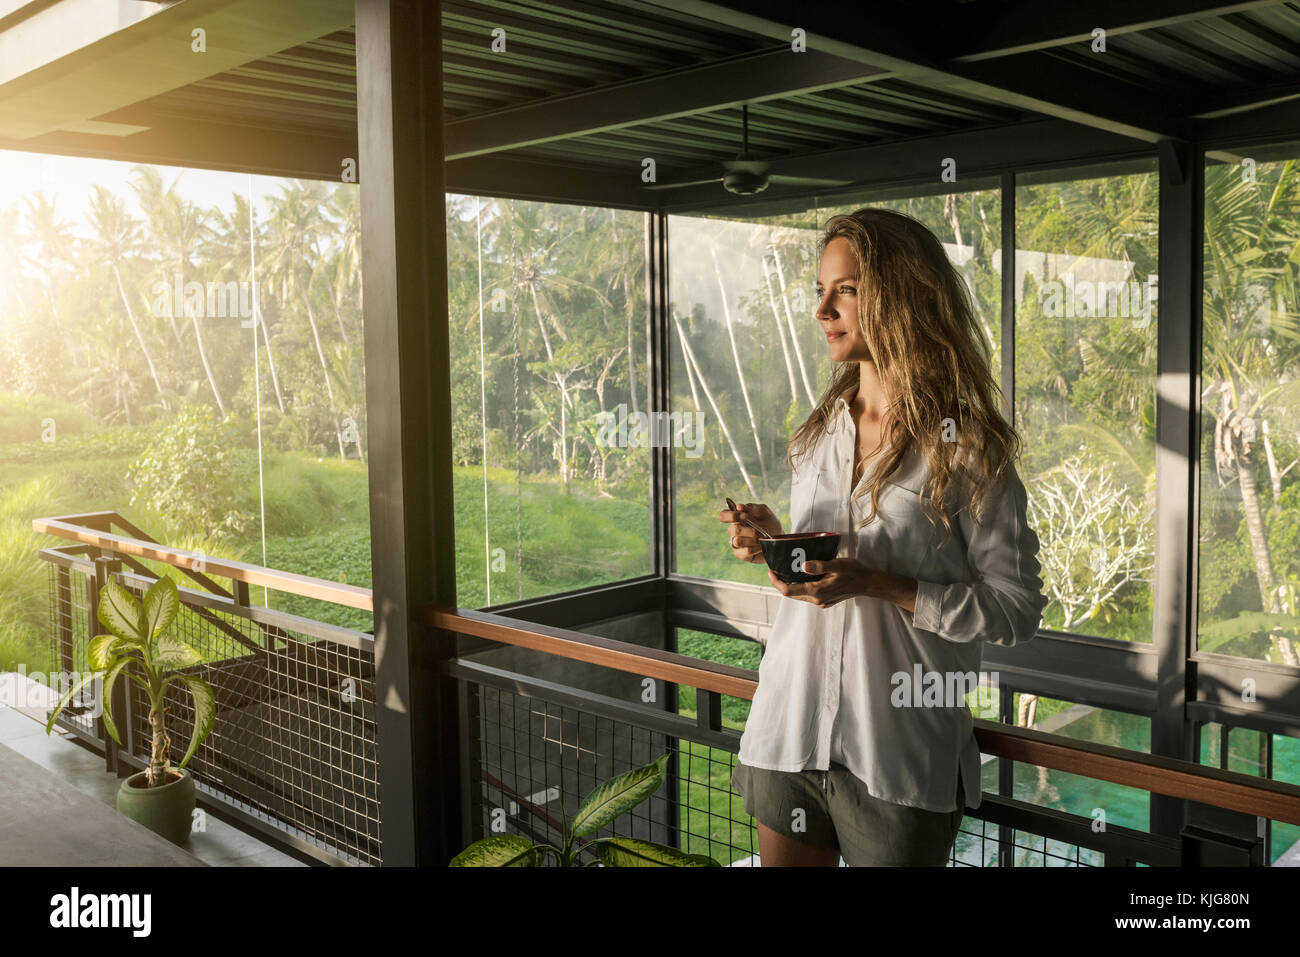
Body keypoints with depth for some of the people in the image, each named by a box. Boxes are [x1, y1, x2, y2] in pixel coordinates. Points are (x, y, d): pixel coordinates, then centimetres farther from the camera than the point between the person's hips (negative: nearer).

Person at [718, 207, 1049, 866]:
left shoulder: (966, 447, -9)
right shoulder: (817, 434, 8)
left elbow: (1017, 609, -12)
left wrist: (877, 584, -22)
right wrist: (775, 543, -3)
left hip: (898, 757, -5)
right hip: (787, 733, 5)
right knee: (784, 860, 16)